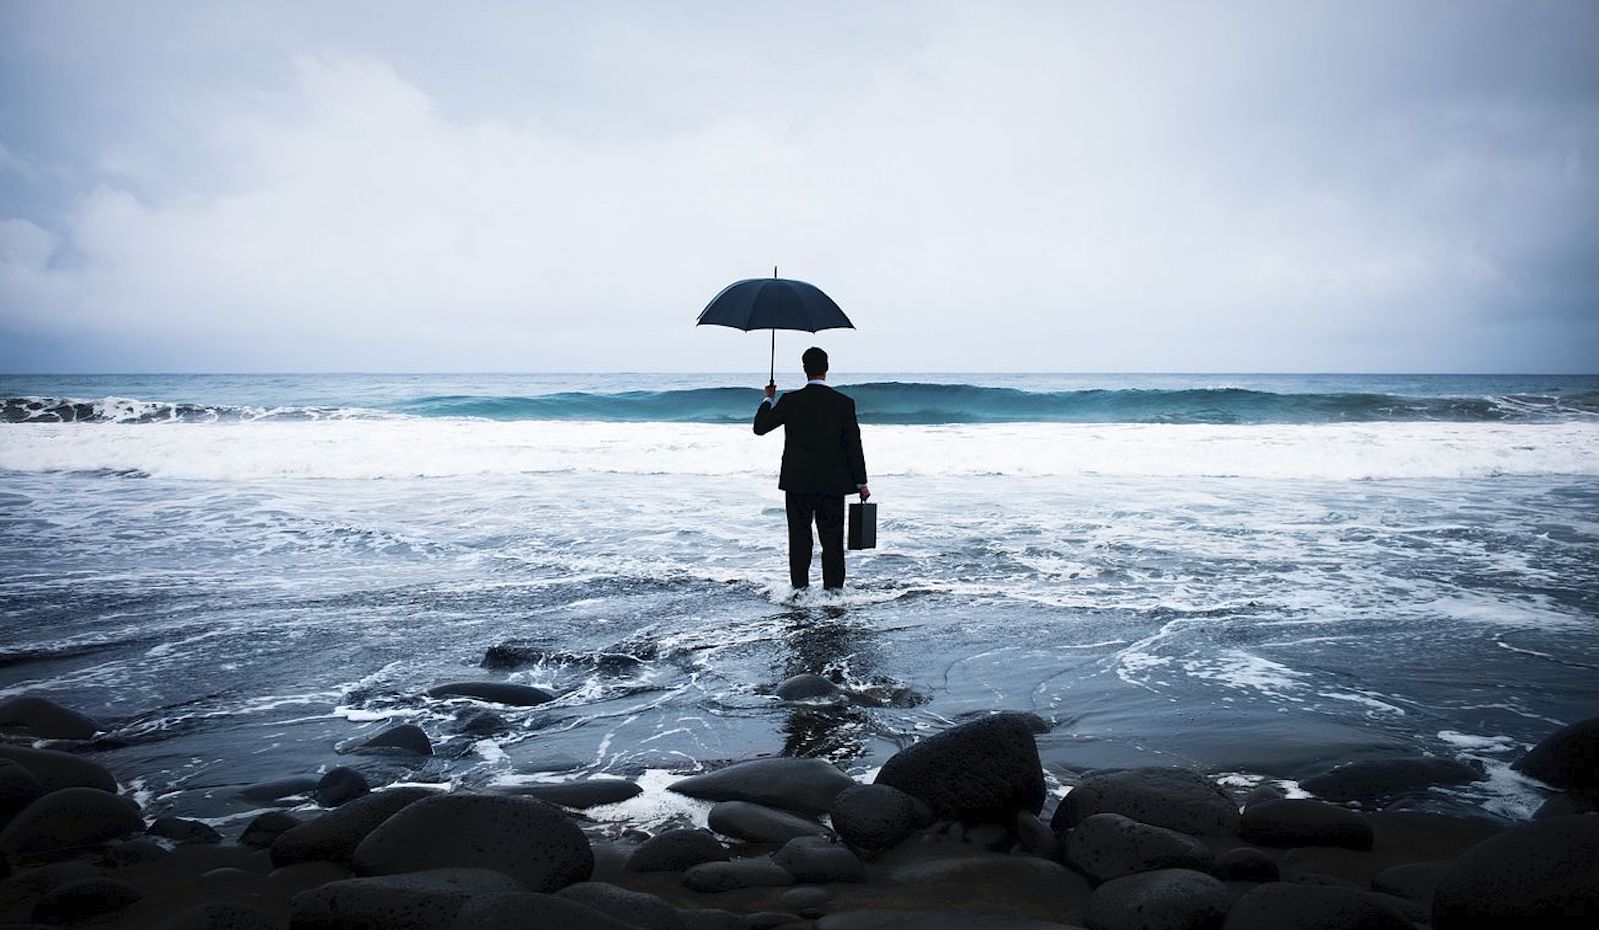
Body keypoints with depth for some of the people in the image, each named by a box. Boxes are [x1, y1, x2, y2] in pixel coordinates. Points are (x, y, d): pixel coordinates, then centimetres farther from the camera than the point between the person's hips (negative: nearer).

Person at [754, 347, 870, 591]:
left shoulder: (790, 401, -6)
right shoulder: (844, 403, -5)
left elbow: (760, 427, 3)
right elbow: (854, 446, -3)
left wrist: (768, 399, 18)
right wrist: (861, 483, 4)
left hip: (798, 483, 0)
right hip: (833, 484, 0)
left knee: (799, 539, 7)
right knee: (832, 540, 6)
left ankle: (800, 589, 9)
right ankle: (833, 589, 6)